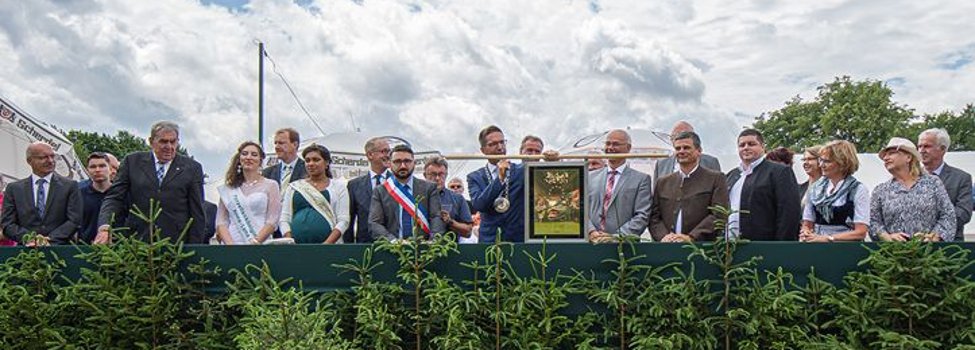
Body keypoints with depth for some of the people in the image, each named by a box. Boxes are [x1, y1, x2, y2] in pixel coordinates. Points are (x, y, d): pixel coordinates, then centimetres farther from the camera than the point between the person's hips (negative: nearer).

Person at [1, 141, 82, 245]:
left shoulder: (70, 186, 7)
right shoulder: (14, 188, 12)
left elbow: (74, 221, 1)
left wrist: (50, 240, -11)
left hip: (59, 247, -2)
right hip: (26, 250, 2)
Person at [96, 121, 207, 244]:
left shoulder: (192, 168, 6)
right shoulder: (132, 161, 10)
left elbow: (197, 213, 4)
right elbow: (114, 198, 6)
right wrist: (105, 227, -12)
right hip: (136, 241, 1)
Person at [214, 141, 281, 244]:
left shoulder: (270, 185, 7)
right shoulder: (228, 188, 14)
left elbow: (272, 221, -1)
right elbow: (221, 221, 8)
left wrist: (255, 242, -12)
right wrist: (229, 243, -7)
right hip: (232, 242, 2)